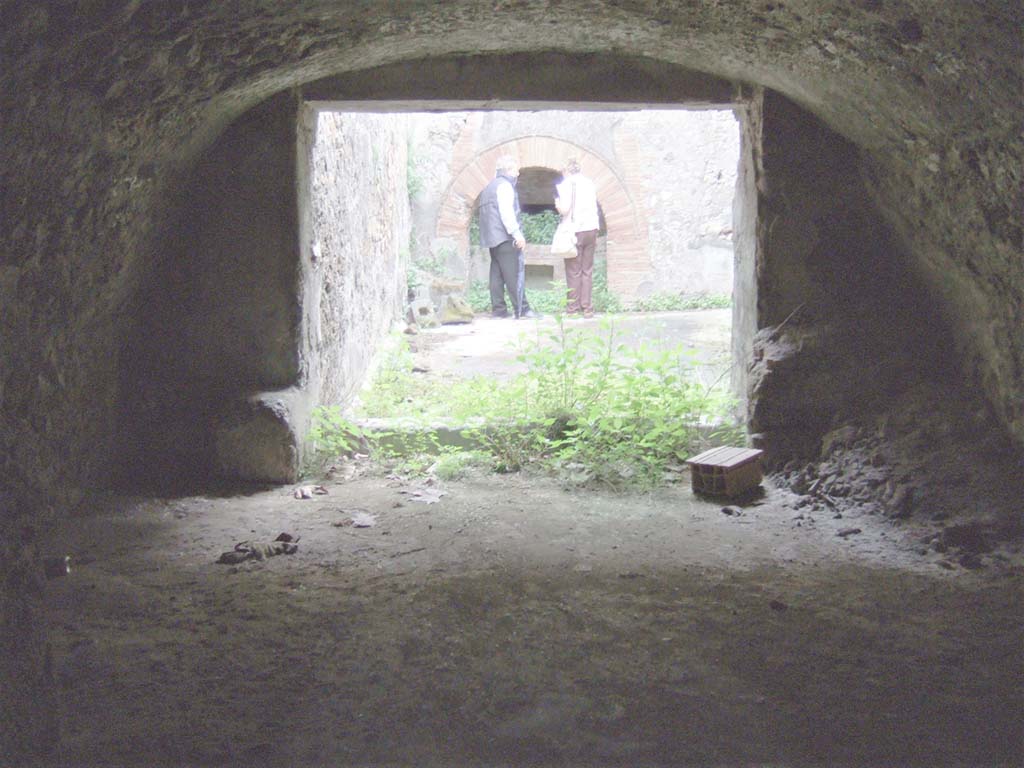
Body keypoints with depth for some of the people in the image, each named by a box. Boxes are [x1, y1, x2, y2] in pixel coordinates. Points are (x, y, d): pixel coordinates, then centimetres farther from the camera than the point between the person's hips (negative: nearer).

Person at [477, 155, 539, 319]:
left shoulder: (489, 187, 23)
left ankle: (498, 309, 4)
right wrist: (517, 233, -18)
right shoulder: (504, 185, -7)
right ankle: (521, 309, -14)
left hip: (491, 238, 10)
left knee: (497, 274, 7)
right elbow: (506, 212, -17)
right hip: (505, 237, -10)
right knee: (515, 273, -11)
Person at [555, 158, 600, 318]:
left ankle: (573, 308, 3)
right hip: (591, 229, 5)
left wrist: (557, 204, 7)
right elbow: (594, 208, 15)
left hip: (575, 231, -5)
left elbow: (564, 210, -13)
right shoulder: (589, 183, 11)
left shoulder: (564, 185, -5)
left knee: (573, 272, 1)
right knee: (587, 271, 7)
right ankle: (587, 308, 6)